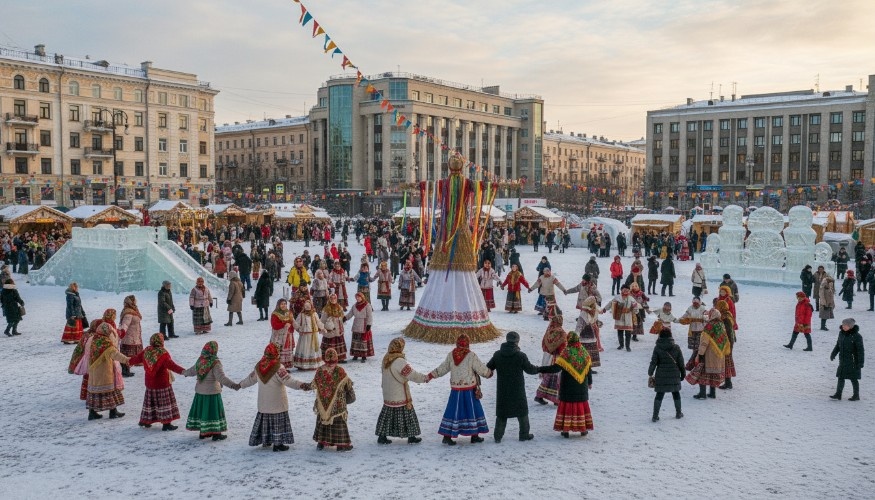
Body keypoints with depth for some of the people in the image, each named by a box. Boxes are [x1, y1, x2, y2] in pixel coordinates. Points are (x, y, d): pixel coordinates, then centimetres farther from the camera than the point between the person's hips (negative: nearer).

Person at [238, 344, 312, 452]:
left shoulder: (259, 366, 1)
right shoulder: (278, 368, -19)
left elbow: (250, 379, 15)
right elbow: (288, 380, -29)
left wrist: (240, 384, 33)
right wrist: (301, 385, -37)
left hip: (263, 403, 6)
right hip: (277, 403, -6)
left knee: (264, 420, 17)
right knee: (278, 422, 2)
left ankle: (265, 441, 28)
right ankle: (278, 444, 4)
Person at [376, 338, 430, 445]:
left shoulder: (386, 359, 3)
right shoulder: (399, 362, -24)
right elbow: (412, 375, -22)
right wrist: (425, 377, -6)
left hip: (388, 396, 7)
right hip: (401, 397, -7)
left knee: (387, 415, 15)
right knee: (407, 415, 7)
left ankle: (382, 436, 18)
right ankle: (411, 437, 15)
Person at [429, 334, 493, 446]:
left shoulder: (451, 355, -1)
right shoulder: (471, 356, -13)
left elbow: (443, 368, 6)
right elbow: (481, 369, -6)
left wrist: (431, 375, 19)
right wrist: (489, 373, 14)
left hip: (455, 389, 4)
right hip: (469, 390, -4)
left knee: (453, 411, 8)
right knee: (473, 411, 10)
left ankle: (447, 436, 6)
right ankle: (474, 435, 17)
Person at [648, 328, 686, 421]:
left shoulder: (657, 348, -9)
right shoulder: (676, 348, -4)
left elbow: (653, 362, -6)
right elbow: (681, 362, 1)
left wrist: (650, 373, 7)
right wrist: (683, 373, 14)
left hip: (661, 376, -1)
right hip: (674, 375, 1)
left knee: (659, 395, 3)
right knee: (676, 393, 18)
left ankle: (655, 416, 0)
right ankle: (678, 413, 31)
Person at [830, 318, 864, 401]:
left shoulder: (856, 336, -17)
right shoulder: (841, 333, 3)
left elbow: (860, 351, -14)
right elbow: (838, 345, 17)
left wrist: (860, 363, -15)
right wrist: (833, 354, 16)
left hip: (853, 361, -6)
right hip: (843, 360, 6)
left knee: (853, 378, 5)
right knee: (840, 377, 10)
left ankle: (856, 395, 18)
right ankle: (838, 394, 16)